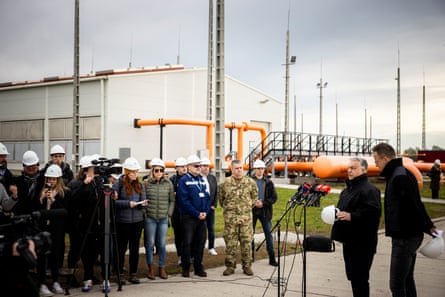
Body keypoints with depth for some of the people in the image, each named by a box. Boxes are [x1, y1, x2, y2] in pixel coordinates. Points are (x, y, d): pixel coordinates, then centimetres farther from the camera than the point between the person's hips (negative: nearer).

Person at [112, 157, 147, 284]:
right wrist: (128, 203, -20)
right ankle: (118, 273, 15)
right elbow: (114, 202, -11)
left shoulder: (140, 185, 10)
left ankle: (133, 274, 17)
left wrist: (142, 203, -12)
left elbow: (142, 200, 10)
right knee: (121, 247, 4)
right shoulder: (118, 183, -5)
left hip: (137, 220, 4)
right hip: (122, 221, -4)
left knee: (135, 248, 8)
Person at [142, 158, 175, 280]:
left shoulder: (168, 183, 3)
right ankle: (151, 269, 17)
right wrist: (145, 213, -4)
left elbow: (172, 200, 10)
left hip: (163, 219, 1)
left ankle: (162, 269, 16)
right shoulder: (146, 183, -3)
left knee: (162, 244, 5)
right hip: (150, 218, -1)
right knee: (150, 244, 5)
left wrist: (169, 213, 2)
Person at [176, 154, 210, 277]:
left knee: (200, 242, 9)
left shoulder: (202, 180, 12)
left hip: (202, 217, 6)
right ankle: (186, 268, 11)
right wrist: (197, 214, -15)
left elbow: (207, 197, 13)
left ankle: (198, 267, 20)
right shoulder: (184, 180, -8)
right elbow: (183, 200, -15)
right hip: (189, 217, -6)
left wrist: (205, 212, -3)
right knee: (187, 242, 0)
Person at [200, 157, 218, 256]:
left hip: (210, 208, 4)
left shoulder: (213, 178, 10)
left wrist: (214, 205, 2)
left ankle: (211, 248, 20)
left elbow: (216, 192, 11)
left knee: (211, 229, 10)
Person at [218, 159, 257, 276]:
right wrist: (227, 208, 11)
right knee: (230, 243, 3)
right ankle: (230, 266, 13)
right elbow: (220, 198, 12)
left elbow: (255, 196, 15)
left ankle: (247, 266, 14)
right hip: (230, 218, -1)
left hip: (246, 217, 1)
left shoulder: (250, 182, 3)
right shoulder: (225, 183, 1)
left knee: (246, 242, 3)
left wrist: (249, 207, 11)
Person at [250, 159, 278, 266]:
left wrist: (263, 203, -10)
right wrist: (253, 202, -16)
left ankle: (272, 258, 5)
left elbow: (274, 197, 3)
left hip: (265, 211, 1)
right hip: (252, 211, -1)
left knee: (268, 234, 1)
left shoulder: (269, 182, 7)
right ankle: (250, 256, 19)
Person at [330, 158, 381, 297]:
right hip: (349, 241, 9)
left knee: (360, 278, -4)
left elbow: (372, 213, -25)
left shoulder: (369, 190, -13)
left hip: (362, 243, -9)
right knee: (352, 276, 16)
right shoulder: (347, 190, 17)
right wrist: (335, 214, 13)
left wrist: (351, 216, -29)